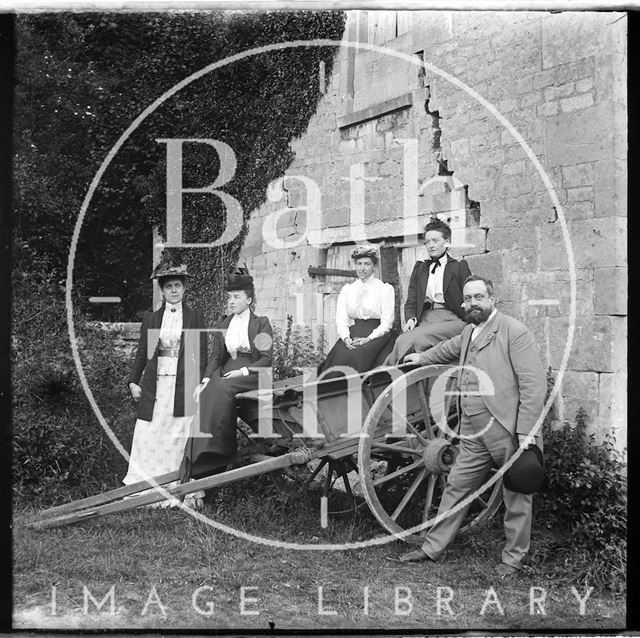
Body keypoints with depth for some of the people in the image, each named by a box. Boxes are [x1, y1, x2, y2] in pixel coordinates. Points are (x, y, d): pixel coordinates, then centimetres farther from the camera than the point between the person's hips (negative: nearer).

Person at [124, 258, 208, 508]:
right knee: (148, 439, -2)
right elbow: (142, 353, 13)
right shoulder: (150, 318, 12)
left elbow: (202, 354, 5)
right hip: (155, 385, 2)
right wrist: (134, 382, 4)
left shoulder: (195, 316, 7)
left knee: (180, 439, -2)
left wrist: (200, 385, -3)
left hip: (184, 386, -1)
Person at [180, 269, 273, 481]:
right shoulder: (223, 326, 18)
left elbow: (266, 360, -3)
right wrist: (206, 379, -7)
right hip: (226, 373, 4)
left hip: (252, 376, -4)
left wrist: (243, 371, -17)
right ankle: (198, 464, -31)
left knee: (221, 390, -33)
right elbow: (216, 356, 10)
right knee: (207, 394, -27)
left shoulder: (261, 324, 4)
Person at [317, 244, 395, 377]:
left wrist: (368, 339, -16)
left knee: (358, 357, -33)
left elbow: (386, 323, -1)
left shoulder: (385, 289, 6)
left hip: (377, 335, -3)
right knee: (339, 356, -28)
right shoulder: (347, 289, 17)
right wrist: (346, 338, -11)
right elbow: (341, 319, 9)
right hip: (352, 335, 3)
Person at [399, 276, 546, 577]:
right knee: (456, 487, 12)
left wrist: (526, 433, -19)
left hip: (509, 432, -7)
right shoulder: (469, 332, 14)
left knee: (517, 496, 7)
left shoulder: (514, 331, -11)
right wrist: (422, 358, 50)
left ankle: (513, 558, 23)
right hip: (474, 435, 7)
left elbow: (534, 384, -15)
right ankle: (432, 548, 22)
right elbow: (451, 347, 40)